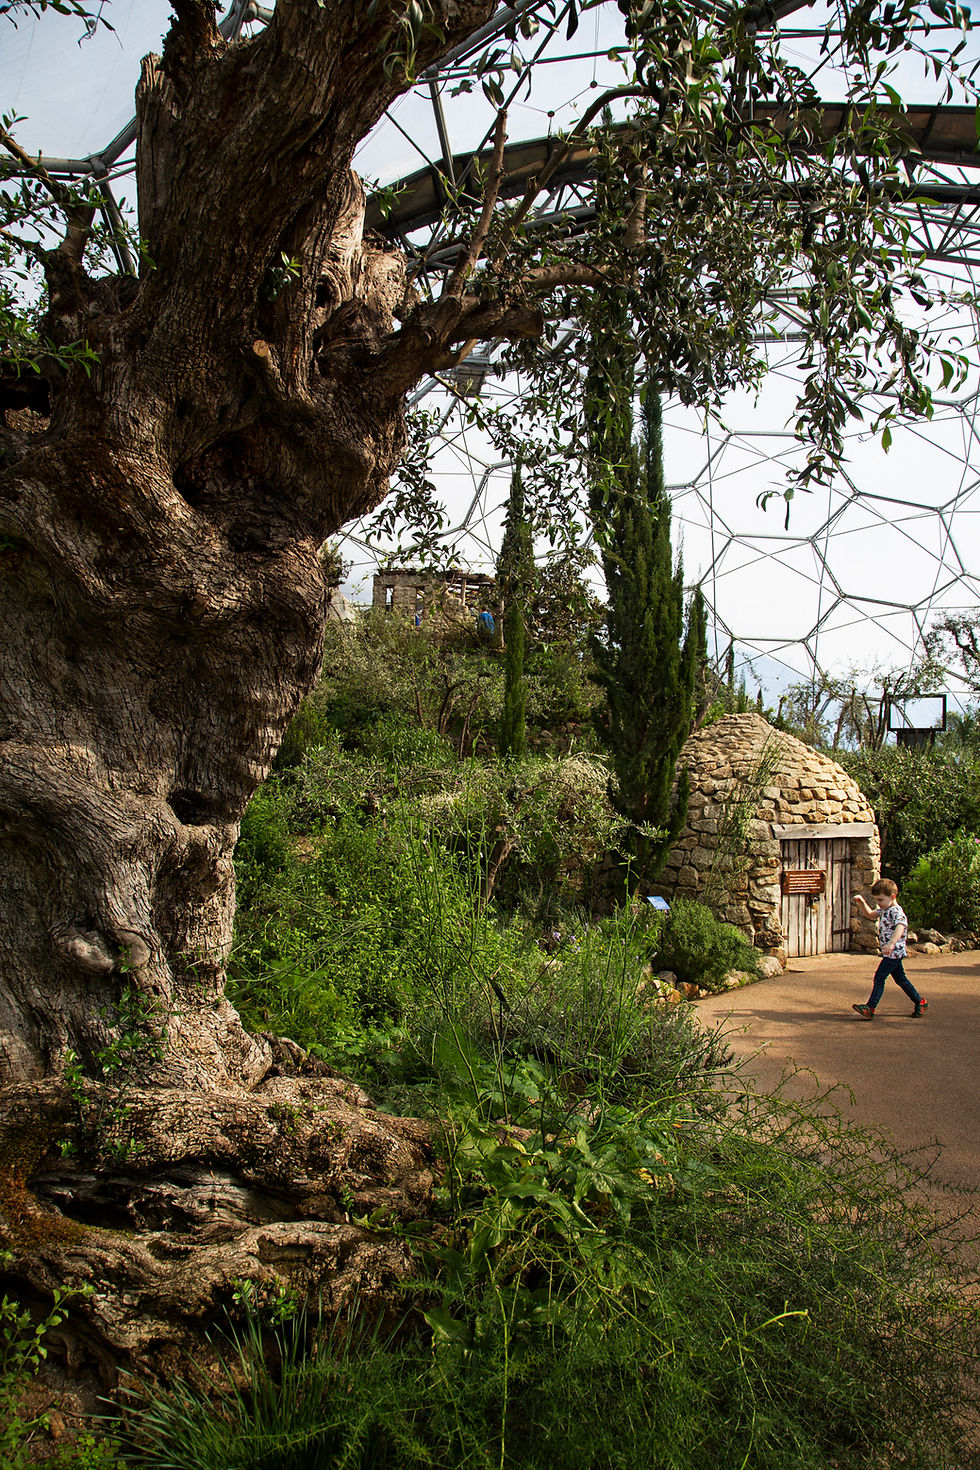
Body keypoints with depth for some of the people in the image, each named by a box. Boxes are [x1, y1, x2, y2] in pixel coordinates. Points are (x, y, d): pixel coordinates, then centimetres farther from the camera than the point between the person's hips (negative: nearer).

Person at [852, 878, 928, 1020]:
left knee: (879, 977, -11)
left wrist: (891, 943, -53)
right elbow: (870, 914, 26)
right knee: (900, 978, 18)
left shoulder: (896, 911, -21)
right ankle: (920, 1002, 29)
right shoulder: (884, 909, 10)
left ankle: (870, 1008, -12)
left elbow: (900, 926, -39)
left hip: (894, 952, -10)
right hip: (893, 954, 10)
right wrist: (861, 902, 9)